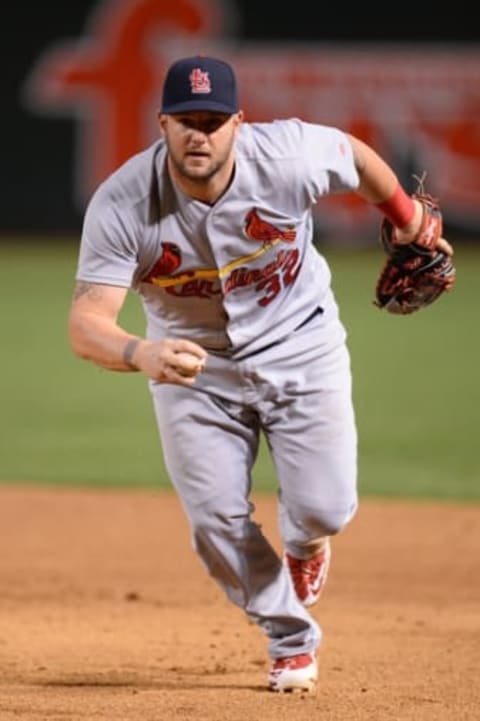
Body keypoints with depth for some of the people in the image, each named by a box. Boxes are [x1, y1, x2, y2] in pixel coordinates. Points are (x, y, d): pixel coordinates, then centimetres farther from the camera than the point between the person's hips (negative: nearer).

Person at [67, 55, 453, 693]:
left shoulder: (288, 156, -25)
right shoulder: (121, 204, -27)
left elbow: (358, 156, -1)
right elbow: (86, 323, -32)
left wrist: (406, 219, 17)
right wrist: (139, 353, -55)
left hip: (299, 346, 0)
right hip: (192, 362, 0)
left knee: (323, 508, -10)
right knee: (216, 522, -5)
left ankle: (304, 545, 31)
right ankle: (293, 640, 22)